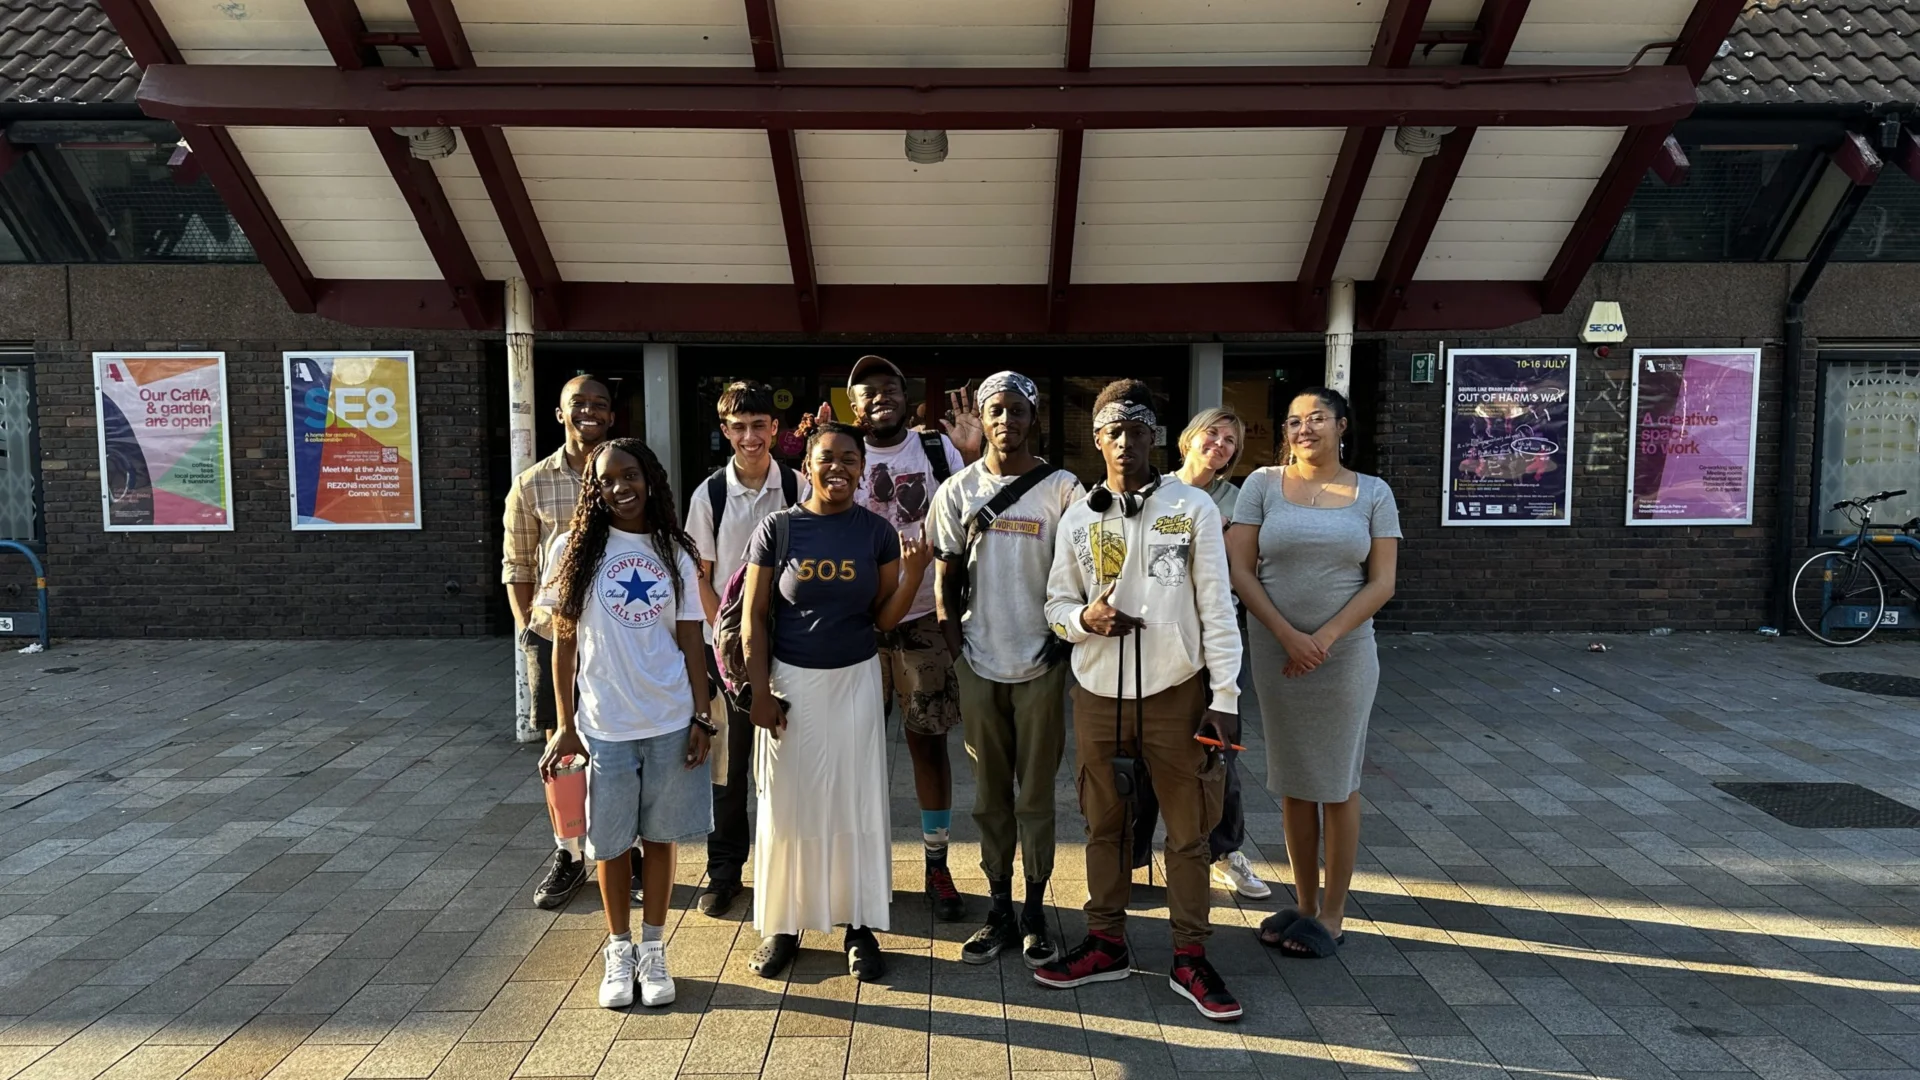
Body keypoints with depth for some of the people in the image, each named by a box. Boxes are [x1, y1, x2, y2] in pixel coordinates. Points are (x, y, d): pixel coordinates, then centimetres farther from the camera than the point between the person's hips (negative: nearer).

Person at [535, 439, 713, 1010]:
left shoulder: (674, 552, 4)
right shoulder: (575, 548, -1)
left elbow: (691, 640, 5)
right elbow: (564, 642, 0)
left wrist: (702, 715, -1)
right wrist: (565, 724, -3)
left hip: (670, 721, 1)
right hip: (604, 724, -1)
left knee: (661, 835, 10)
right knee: (611, 841, 9)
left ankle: (653, 950, 25)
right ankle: (619, 952, 27)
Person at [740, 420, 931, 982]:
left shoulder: (877, 532, -1)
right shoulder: (777, 529, -5)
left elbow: (885, 619, 0)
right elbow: (756, 617, -2)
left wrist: (913, 573, -16)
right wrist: (760, 692, -7)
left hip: (855, 682, 1)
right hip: (791, 682, -1)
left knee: (857, 802, 7)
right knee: (787, 804, 8)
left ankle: (861, 925, 19)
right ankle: (782, 924, 22)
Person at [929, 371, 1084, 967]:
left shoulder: (1062, 488, -1)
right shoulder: (958, 490, 4)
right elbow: (945, 581, 7)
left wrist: (1061, 641, -5)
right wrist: (956, 654, -1)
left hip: (1040, 665, -2)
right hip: (979, 665, 2)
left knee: (1036, 793, 6)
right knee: (990, 793, 10)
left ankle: (1036, 915, 17)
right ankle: (999, 911, 21)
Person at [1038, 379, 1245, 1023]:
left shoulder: (1193, 507, -4)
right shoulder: (1078, 517, 4)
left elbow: (1216, 607, -4)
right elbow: (1057, 602, 10)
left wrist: (1225, 696, -7)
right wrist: (1085, 619, -14)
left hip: (1175, 693, -3)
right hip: (1098, 695, 3)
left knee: (1187, 830, 5)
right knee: (1103, 825, 13)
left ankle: (1190, 959, 19)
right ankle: (1106, 944, 28)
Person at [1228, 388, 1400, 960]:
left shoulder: (1373, 493, 2)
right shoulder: (1263, 485, 1)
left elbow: (1382, 582, -3)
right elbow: (1240, 571, -3)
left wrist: (1324, 638, -14)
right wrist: (1288, 636, -12)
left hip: (1345, 652, -1)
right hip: (1275, 650, 1)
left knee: (1338, 783, 6)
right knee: (1293, 783, 10)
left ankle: (1332, 913, 18)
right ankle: (1304, 903, 24)